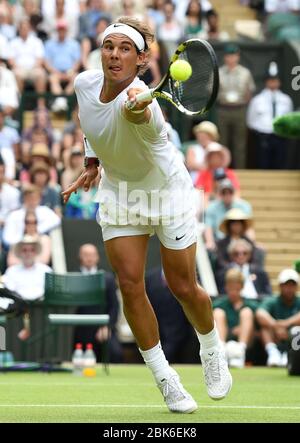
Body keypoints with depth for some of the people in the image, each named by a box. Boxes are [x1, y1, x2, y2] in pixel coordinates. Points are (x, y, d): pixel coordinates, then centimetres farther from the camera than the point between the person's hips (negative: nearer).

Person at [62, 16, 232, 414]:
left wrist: (135, 106, -83)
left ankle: (212, 348, 35)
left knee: (183, 286, 2)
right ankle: (165, 380, 4)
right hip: (119, 192, 5)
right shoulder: (85, 84, -13)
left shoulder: (139, 99, -34)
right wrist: (92, 164, 1)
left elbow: (134, 112, -61)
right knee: (130, 284, -7)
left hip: (167, 191, -5)